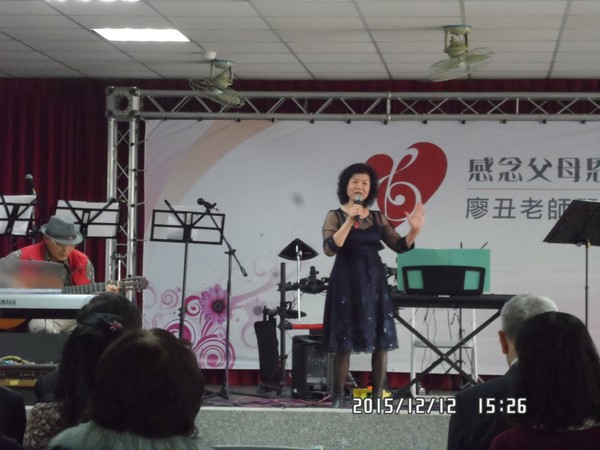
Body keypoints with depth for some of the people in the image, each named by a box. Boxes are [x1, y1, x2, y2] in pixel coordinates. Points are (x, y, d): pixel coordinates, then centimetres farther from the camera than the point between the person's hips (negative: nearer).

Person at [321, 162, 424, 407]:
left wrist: (414, 231, -14)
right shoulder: (335, 216, -1)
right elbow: (330, 249, -16)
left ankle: (378, 395, 8)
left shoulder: (378, 218, 9)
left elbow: (400, 246, 5)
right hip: (346, 283, -4)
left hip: (374, 281, 4)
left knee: (380, 341, 0)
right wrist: (350, 220, -23)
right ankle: (338, 396, 6)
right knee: (344, 343, -3)